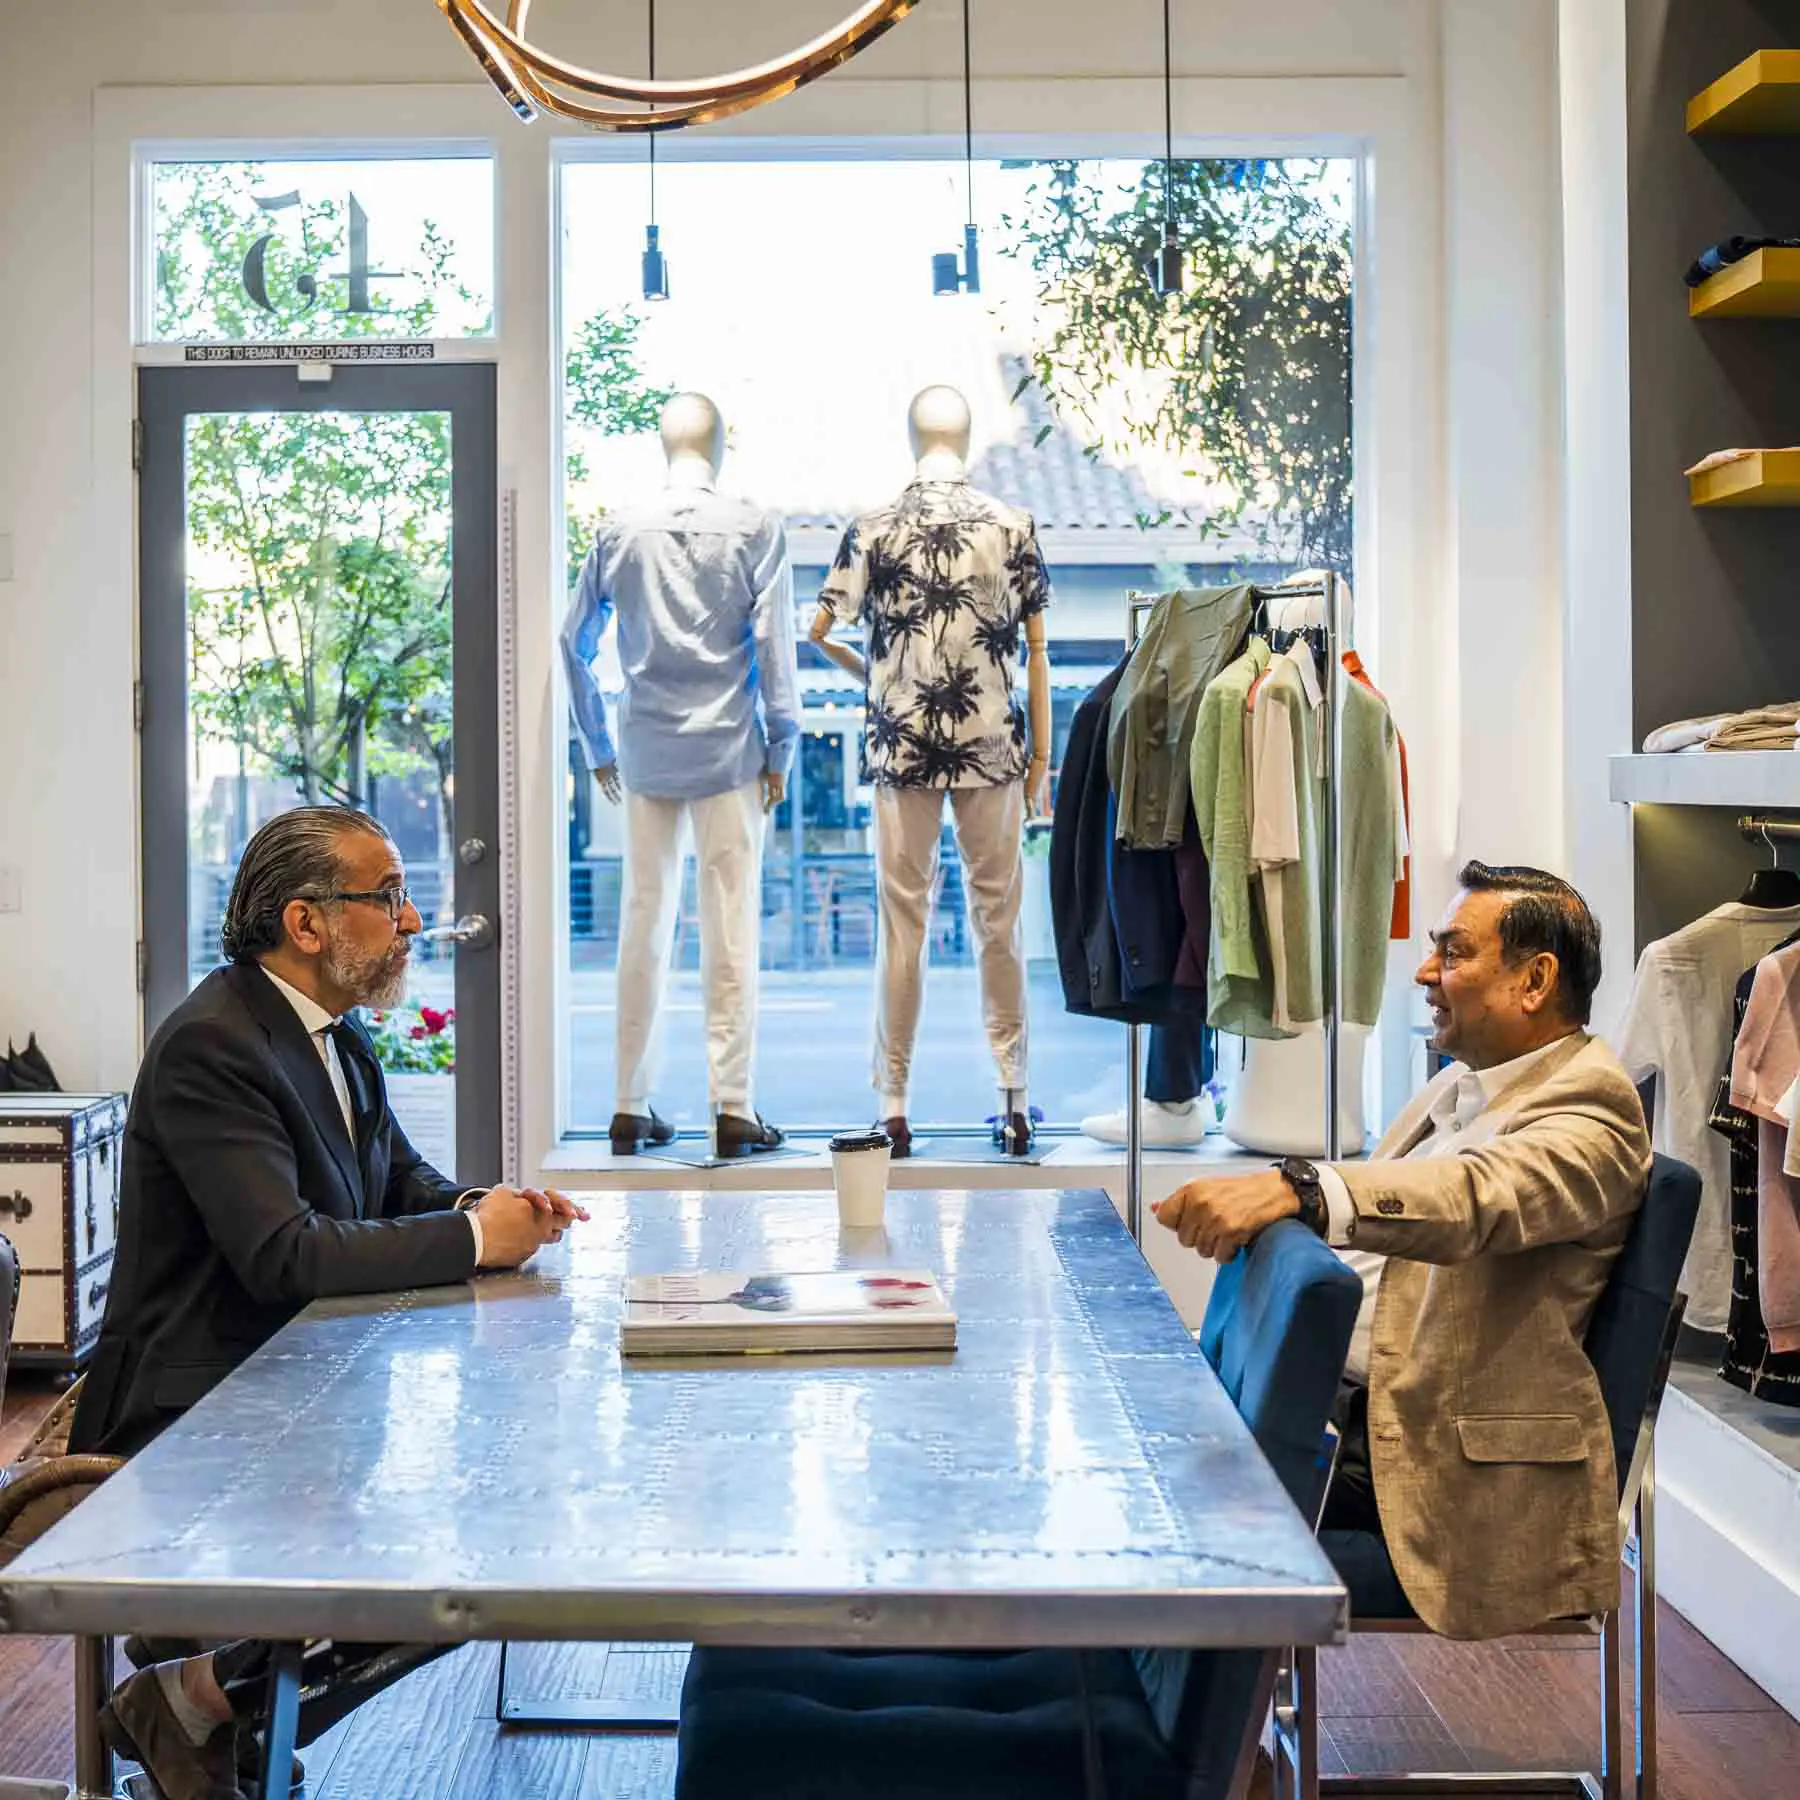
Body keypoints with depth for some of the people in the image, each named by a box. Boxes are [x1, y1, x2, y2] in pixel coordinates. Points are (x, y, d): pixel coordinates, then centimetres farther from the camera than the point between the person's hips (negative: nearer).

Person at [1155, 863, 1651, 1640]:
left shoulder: (1590, 1105, -11)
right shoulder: (1458, 1087, 17)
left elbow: (1473, 1195, -33)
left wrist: (1296, 1189, -48)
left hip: (1466, 1494, -9)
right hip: (1353, 1428, 9)